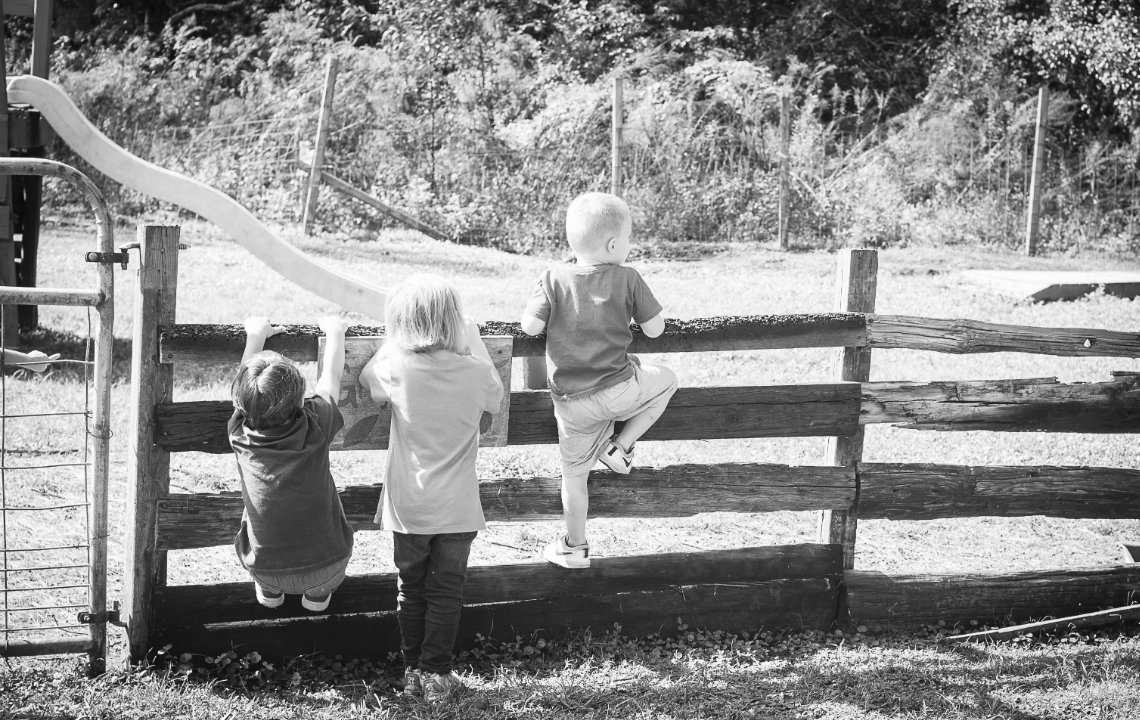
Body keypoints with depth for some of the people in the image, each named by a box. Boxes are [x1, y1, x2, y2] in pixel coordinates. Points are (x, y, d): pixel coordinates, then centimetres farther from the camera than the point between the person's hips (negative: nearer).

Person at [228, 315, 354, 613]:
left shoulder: (240, 434, -16)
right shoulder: (314, 429, -21)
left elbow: (245, 384, 3)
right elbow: (331, 377, -2)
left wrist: (256, 335, 18)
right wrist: (335, 332, 14)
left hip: (265, 567, 1)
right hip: (325, 564, -1)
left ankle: (269, 589, 35)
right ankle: (319, 591, 32)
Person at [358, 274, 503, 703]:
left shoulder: (396, 368, -17)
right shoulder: (475, 373, -17)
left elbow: (365, 378, 6)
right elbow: (494, 398, 7)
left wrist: (398, 340, 10)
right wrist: (471, 338, 9)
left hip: (408, 507, 1)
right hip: (457, 508, 0)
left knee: (410, 588, 18)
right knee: (446, 592, 13)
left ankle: (413, 670, 25)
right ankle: (436, 675, 16)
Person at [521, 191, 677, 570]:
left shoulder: (555, 279, -7)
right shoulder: (627, 278, -8)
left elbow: (530, 326, -11)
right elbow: (655, 329, -4)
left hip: (572, 402, 2)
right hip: (620, 389, -2)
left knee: (574, 473, 18)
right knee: (666, 380, 28)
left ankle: (574, 547, 29)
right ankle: (620, 446, 18)